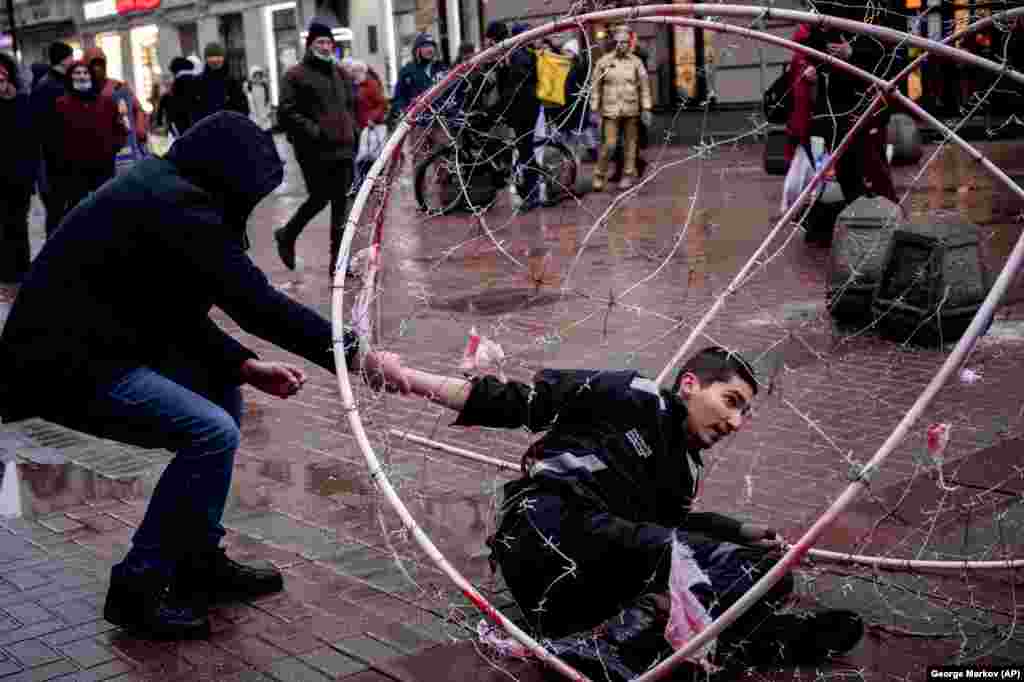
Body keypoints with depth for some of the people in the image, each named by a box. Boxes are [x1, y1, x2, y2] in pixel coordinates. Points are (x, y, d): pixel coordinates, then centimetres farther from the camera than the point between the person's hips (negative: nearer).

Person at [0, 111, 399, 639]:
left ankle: (199, 562, 21)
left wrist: (247, 367, 4)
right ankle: (137, 587, -4)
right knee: (212, 433, -19)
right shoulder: (178, 206, -19)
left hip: (91, 343, 11)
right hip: (65, 366, -11)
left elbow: (179, 314, 14)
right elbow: (258, 303, -22)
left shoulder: (162, 189, 12)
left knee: (222, 391, 16)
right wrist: (351, 353, -17)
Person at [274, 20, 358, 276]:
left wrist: (352, 132, 14)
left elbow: (351, 105, 29)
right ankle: (287, 235, 21)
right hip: (314, 150, -6)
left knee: (341, 202, 4)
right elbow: (286, 112, -9)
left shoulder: (339, 73, 18)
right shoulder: (295, 75, -3)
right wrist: (313, 131, -16)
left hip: (343, 148, 6)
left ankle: (338, 259, 10)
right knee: (320, 199, -5)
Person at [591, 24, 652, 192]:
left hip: (631, 110, 1)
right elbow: (595, 87, 4)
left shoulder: (636, 62, 4)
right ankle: (599, 175, 7)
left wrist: (646, 109, 2)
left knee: (630, 144, 7)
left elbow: (644, 86, 6)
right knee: (608, 144, -7)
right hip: (610, 110, -1)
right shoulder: (604, 61, 1)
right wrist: (594, 109, 1)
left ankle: (628, 175, 20)